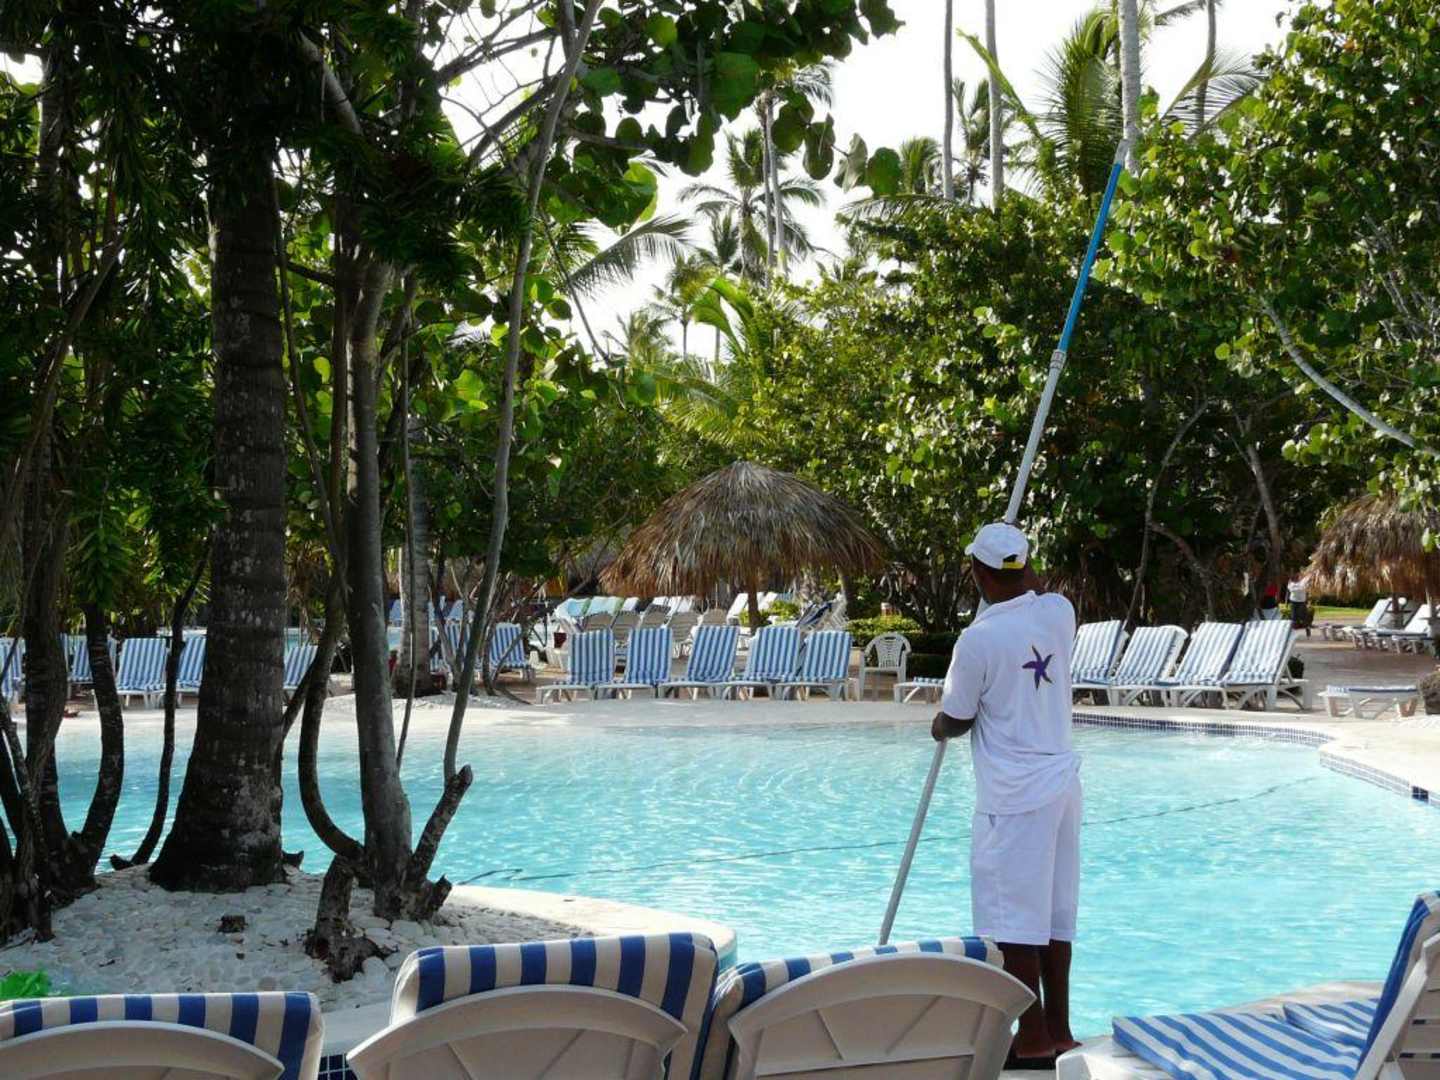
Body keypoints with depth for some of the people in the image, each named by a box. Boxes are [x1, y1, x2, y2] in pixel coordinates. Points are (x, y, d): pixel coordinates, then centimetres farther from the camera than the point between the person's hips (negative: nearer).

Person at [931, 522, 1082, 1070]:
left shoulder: (978, 639, -18)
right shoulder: (1060, 611, 0)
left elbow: (955, 721, -6)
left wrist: (937, 727, 15)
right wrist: (1024, 570, 38)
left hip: (1013, 798, -8)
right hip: (1061, 783, 8)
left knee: (1014, 920, 2)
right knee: (1054, 915, 15)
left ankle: (1034, 1039, 7)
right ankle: (1059, 1032, 23)